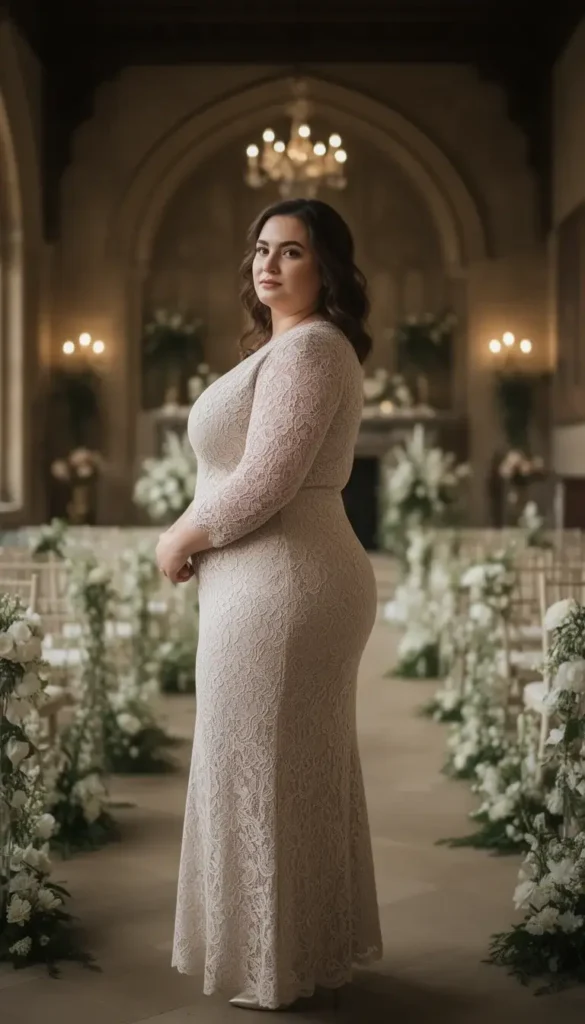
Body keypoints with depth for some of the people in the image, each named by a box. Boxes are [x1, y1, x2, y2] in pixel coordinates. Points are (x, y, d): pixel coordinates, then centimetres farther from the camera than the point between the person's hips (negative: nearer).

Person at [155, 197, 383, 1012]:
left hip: (278, 587, -11)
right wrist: (204, 536, 9)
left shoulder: (305, 347, -14)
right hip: (304, 577, 11)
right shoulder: (309, 347, 19)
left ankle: (279, 969, 12)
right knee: (308, 774, 16)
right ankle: (318, 950, 28)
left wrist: (182, 538, -7)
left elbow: (266, 479, -22)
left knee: (261, 773, 0)